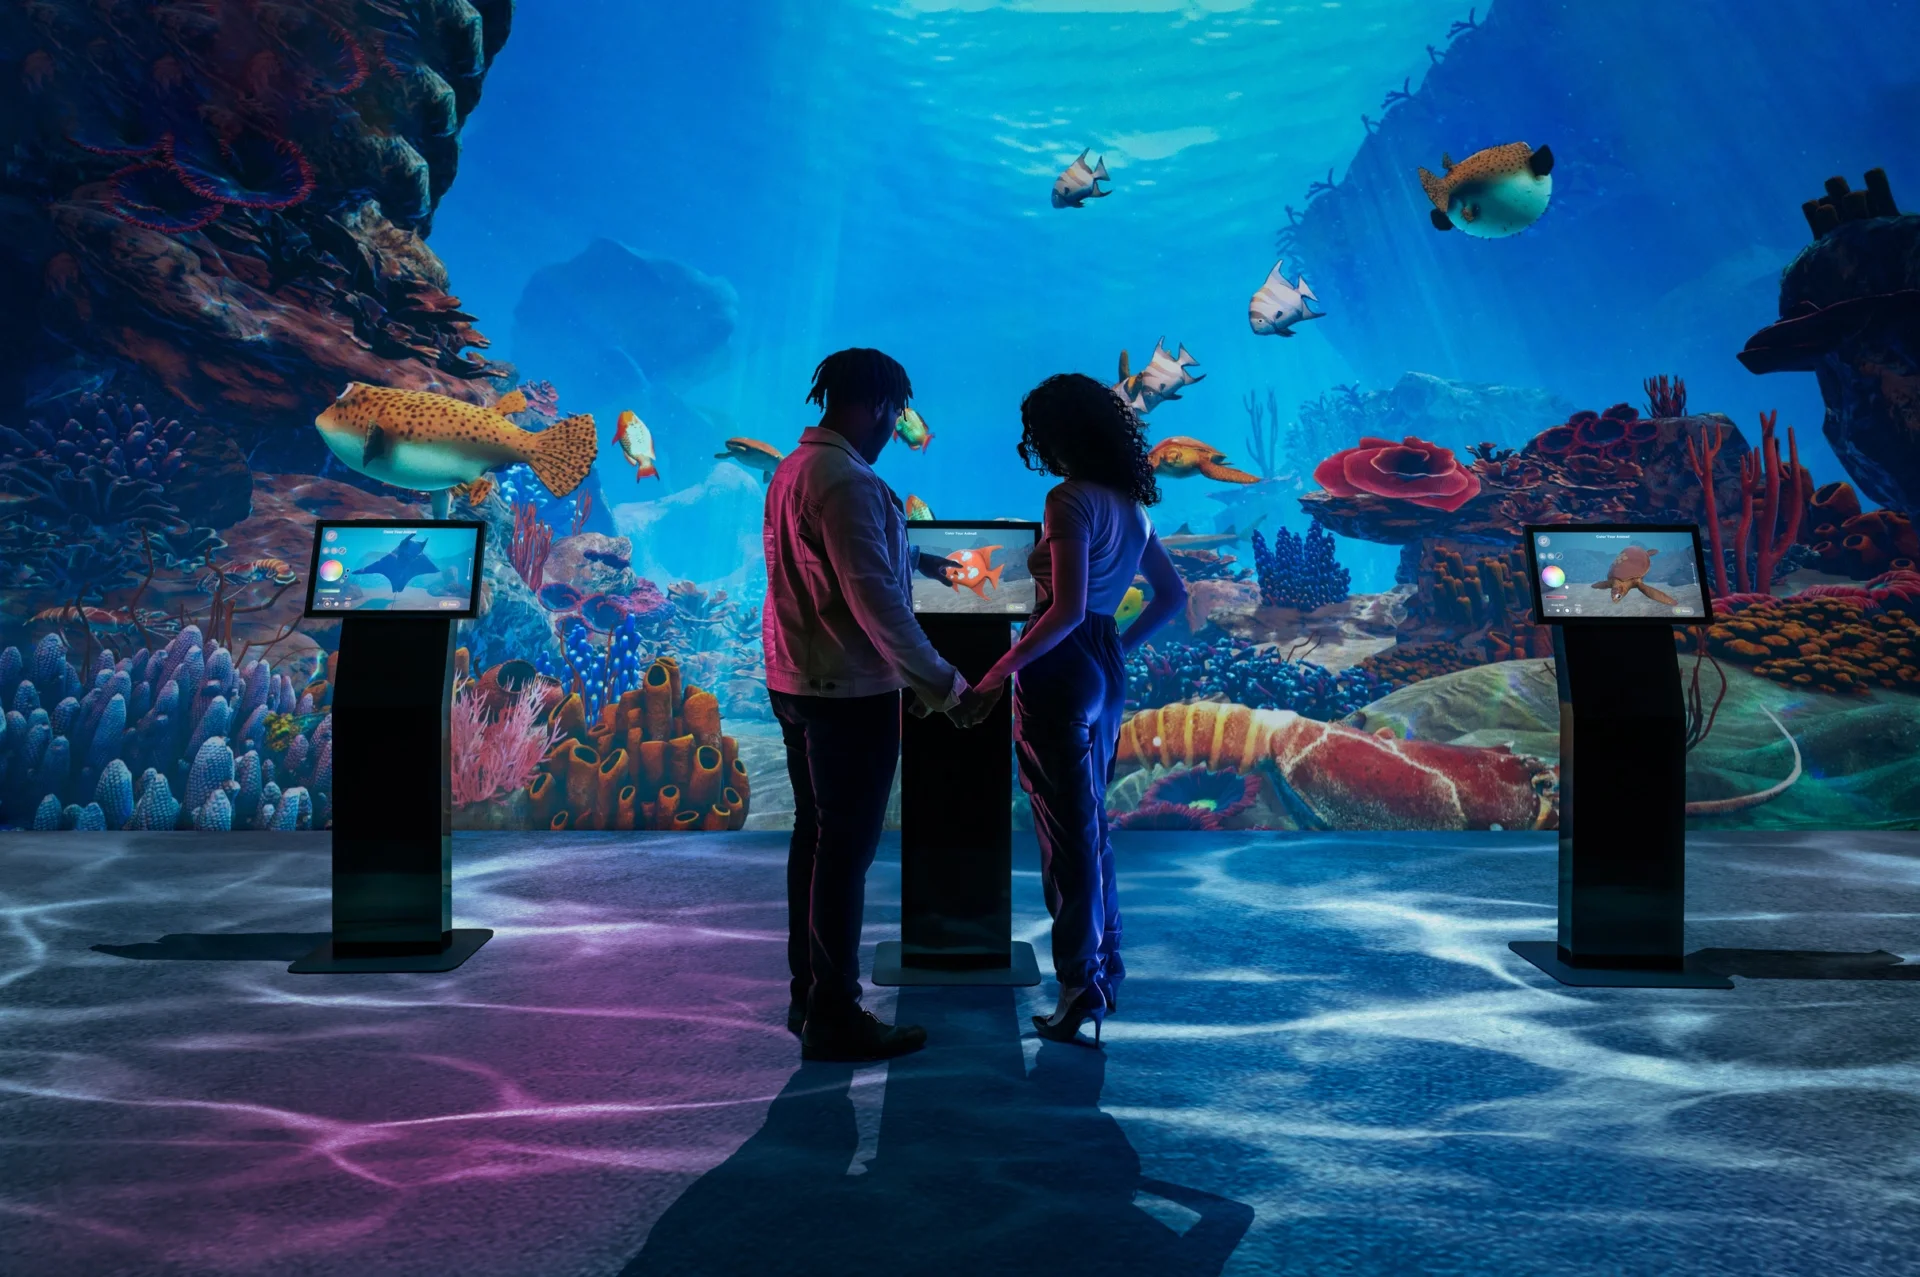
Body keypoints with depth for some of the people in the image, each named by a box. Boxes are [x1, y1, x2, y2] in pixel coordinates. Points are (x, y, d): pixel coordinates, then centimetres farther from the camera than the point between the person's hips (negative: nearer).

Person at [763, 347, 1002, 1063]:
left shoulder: (792, 469, 10)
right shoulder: (847, 482, -20)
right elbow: (876, 601, -24)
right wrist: (945, 686, -20)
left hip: (795, 683, 10)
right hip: (848, 692, -10)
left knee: (815, 837, 17)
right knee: (846, 850, -2)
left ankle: (808, 996, 27)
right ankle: (834, 1020, 5)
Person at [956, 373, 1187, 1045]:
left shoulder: (1070, 500, -15)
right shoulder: (1130, 503, 11)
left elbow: (1067, 609, -23)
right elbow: (1173, 594, 18)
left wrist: (993, 678, -21)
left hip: (1061, 672, -8)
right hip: (1107, 673, 8)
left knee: (1067, 831, -2)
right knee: (1090, 824, 18)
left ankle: (1081, 993, 5)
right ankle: (1105, 967, 28)